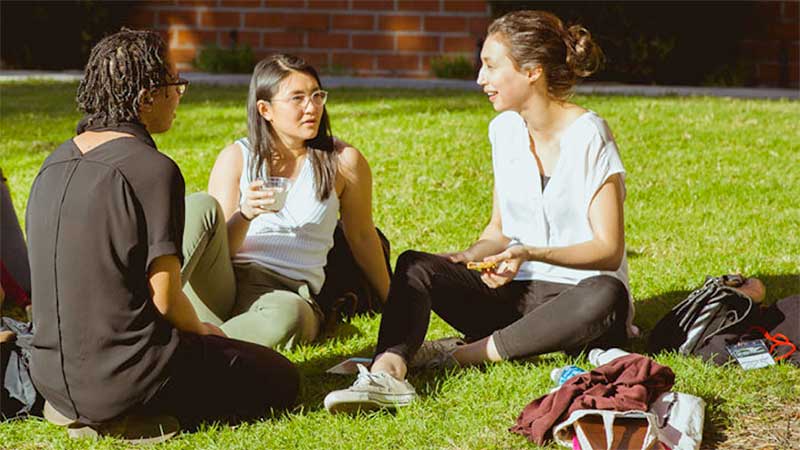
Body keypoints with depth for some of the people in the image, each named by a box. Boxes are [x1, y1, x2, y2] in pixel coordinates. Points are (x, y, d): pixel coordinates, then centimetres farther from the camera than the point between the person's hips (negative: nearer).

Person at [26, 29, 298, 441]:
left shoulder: (56, 163, 8)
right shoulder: (154, 170, -16)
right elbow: (165, 299, -16)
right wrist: (200, 331, 5)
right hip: (123, 373, -8)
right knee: (281, 381, 9)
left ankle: (84, 412, 9)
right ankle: (129, 419, -5)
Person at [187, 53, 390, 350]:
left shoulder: (342, 162, 7)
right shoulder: (236, 158, 6)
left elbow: (362, 237, 17)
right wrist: (244, 216, -18)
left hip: (289, 294, -1)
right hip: (225, 283, 1)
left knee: (288, 315, -41)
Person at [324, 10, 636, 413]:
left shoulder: (588, 135, -11)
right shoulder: (505, 130, 8)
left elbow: (608, 250, -13)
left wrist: (530, 253, -26)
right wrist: (468, 257, -5)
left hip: (574, 294, -5)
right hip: (518, 291, 5)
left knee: (604, 297, -39)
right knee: (415, 266, -15)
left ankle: (464, 354, -32)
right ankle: (387, 371, -43)